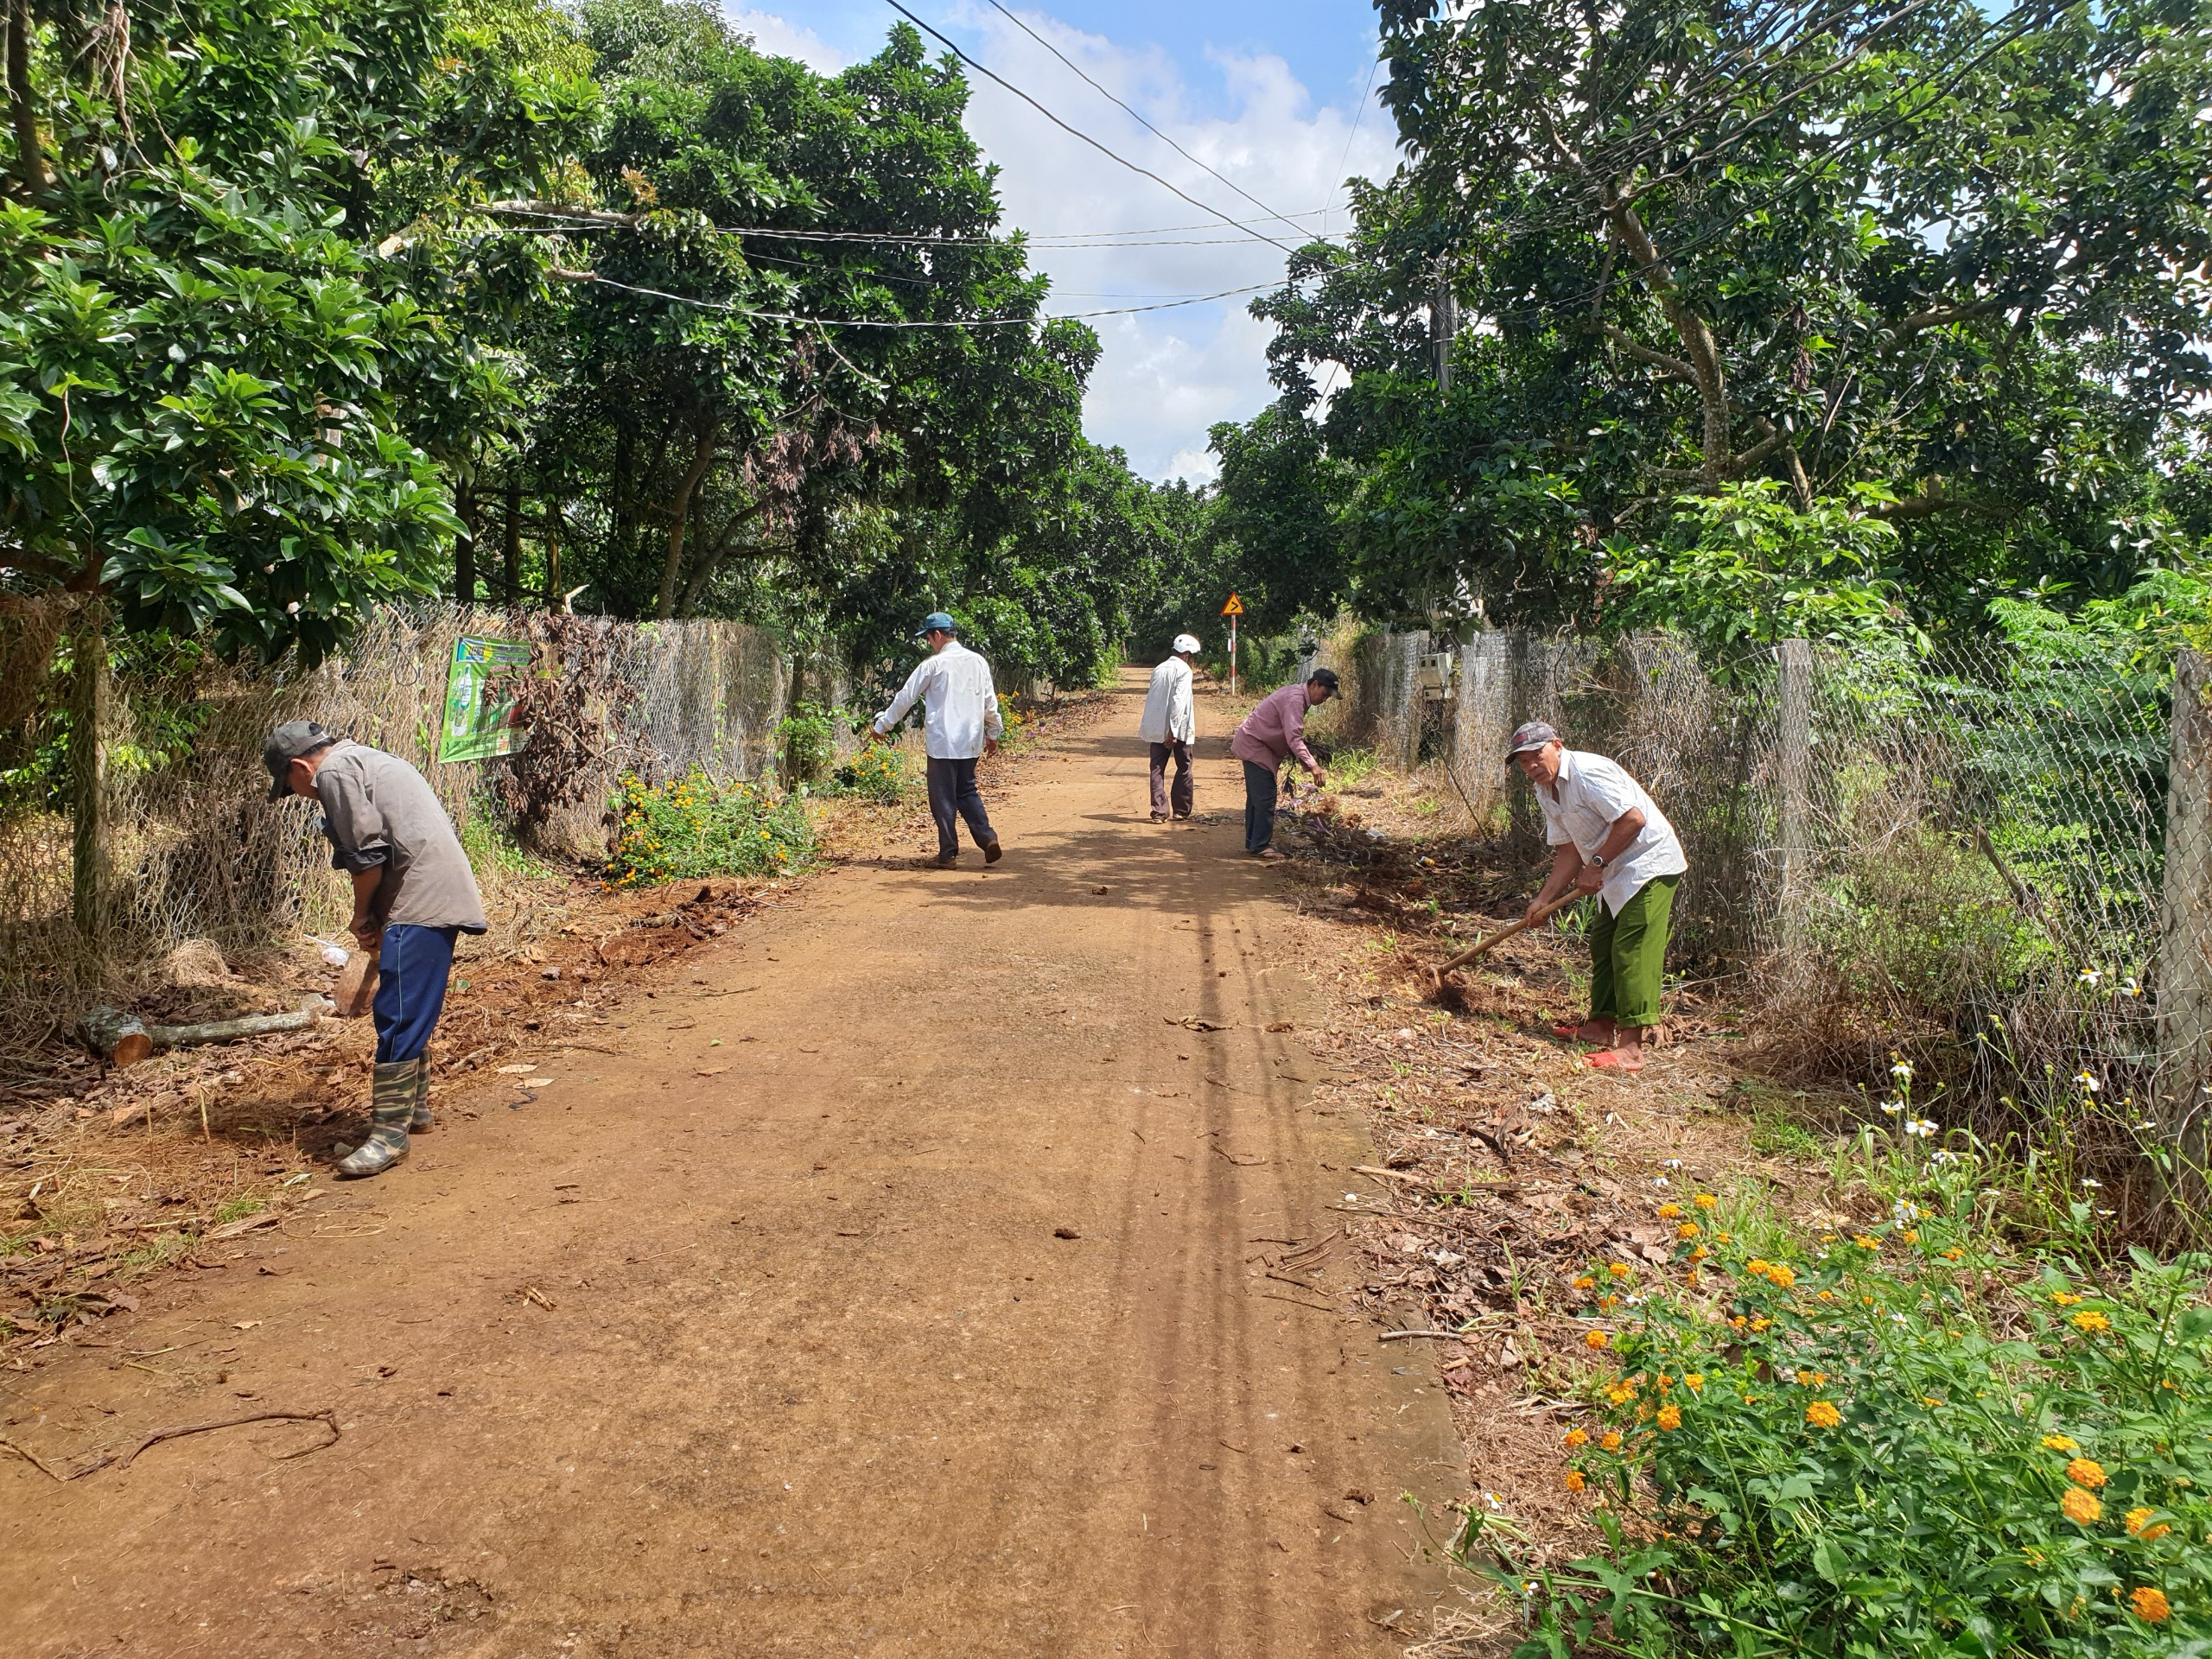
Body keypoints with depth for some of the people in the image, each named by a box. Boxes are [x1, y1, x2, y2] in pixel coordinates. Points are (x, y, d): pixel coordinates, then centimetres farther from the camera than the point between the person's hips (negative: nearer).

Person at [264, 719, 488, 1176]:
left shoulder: (335, 770, -5)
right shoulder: (364, 760, 26)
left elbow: (367, 853, -13)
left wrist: (362, 915, 2)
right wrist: (375, 920, 14)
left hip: (421, 901, -10)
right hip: (441, 893, 10)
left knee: (399, 1017, -9)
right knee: (412, 1012, 20)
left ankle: (390, 1133, -6)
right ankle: (414, 1107, 31)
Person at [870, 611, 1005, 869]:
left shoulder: (934, 664, -8)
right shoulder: (978, 662, 7)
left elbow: (905, 697, -1)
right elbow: (990, 701, 12)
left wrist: (882, 726, 9)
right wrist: (994, 732, 25)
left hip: (942, 743, -5)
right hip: (971, 742, 5)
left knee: (944, 799, 3)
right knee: (967, 792, 17)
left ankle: (948, 853, 7)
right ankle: (988, 837, 0)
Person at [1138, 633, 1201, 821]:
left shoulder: (1159, 669, 12)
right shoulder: (1183, 670, -8)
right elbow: (1178, 701, -19)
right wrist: (1173, 730, -21)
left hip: (1156, 728, 5)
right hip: (1178, 729, -5)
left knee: (1157, 769, 5)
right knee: (1184, 768, 11)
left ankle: (1158, 812, -1)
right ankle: (1181, 810, 15)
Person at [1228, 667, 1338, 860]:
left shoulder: (1297, 695, 10)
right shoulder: (1295, 699, -22)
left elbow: (1293, 735, 17)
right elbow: (1293, 738, -31)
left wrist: (1309, 761, 9)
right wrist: (1312, 765, -34)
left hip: (1254, 746, 11)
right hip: (1255, 747, -11)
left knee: (1256, 797, 16)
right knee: (1266, 797, -11)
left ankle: (1253, 843, 23)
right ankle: (1260, 846, -8)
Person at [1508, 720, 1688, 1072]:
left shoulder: (1588, 772, -21)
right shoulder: (1546, 793, 8)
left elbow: (1633, 819, -26)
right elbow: (1570, 851, 12)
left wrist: (1597, 863, -21)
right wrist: (1544, 899, 5)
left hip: (1649, 863, -10)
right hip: (1615, 873, 10)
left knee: (1632, 950, -13)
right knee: (1602, 944, 16)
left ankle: (1631, 1048, -14)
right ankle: (1602, 1024, 28)